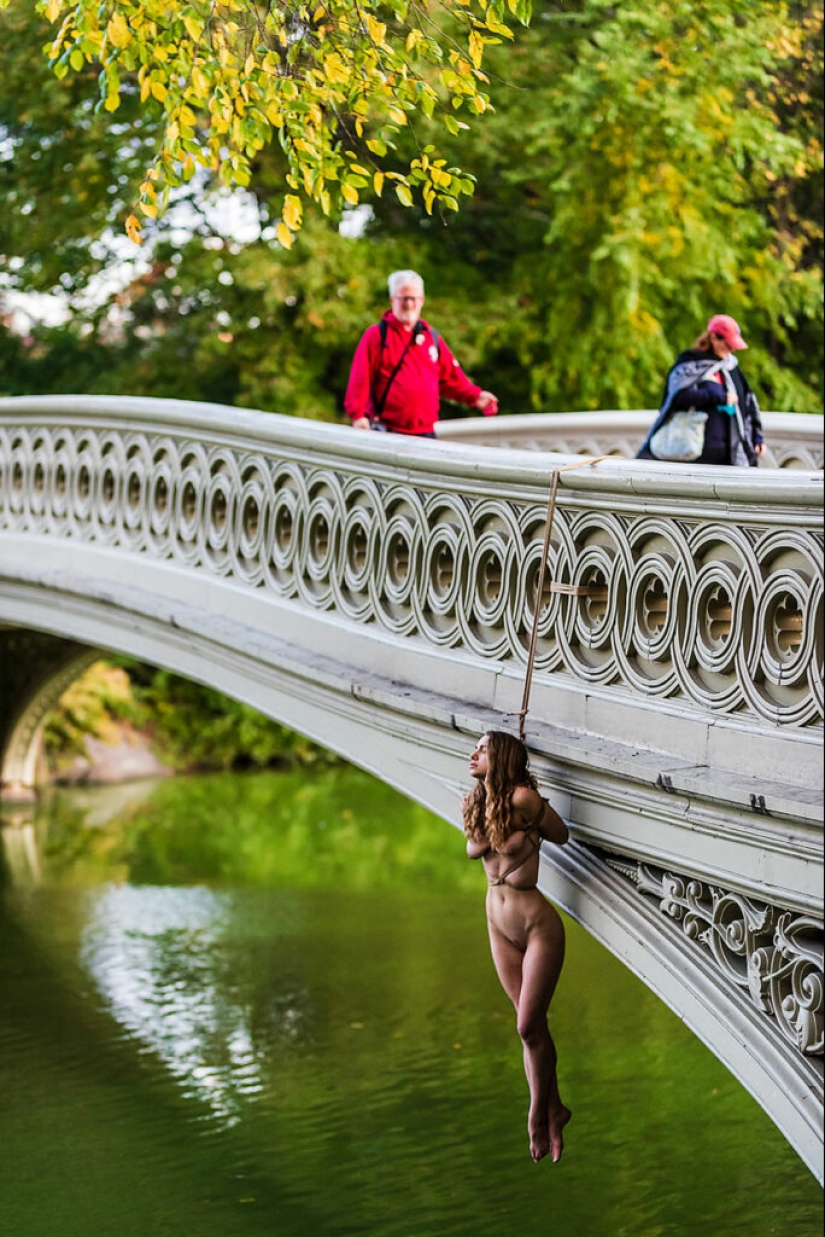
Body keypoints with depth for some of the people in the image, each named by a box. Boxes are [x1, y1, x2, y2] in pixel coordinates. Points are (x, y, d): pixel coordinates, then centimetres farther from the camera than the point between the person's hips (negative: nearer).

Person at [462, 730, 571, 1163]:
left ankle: (539, 1113, 14)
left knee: (528, 1026, -4)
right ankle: (552, 1111, 22)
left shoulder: (523, 798, -18)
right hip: (499, 924, 7)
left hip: (537, 925, -7)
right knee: (531, 1025, 12)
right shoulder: (476, 804, 4)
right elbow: (474, 846, 7)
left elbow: (560, 835, -7)